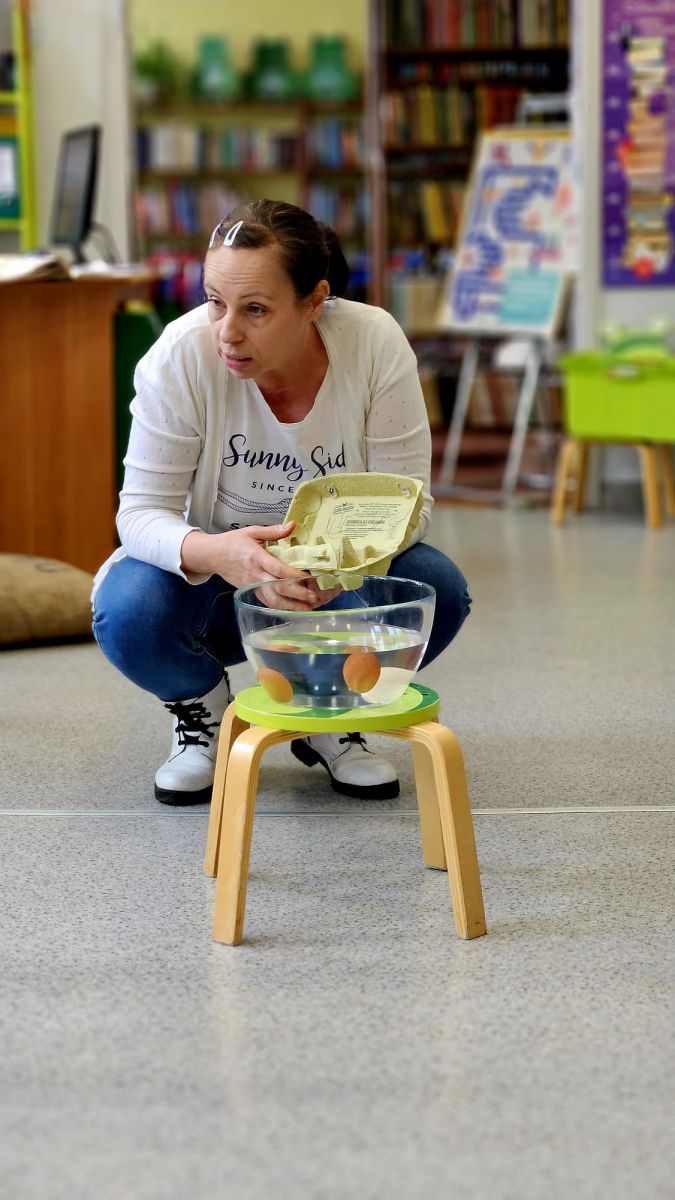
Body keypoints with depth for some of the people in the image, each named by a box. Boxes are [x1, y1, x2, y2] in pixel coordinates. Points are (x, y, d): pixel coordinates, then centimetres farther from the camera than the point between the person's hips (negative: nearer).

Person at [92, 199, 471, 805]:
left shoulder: (376, 343, -23)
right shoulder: (182, 354, -25)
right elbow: (141, 511, -23)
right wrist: (214, 552, -46)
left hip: (337, 585, 1)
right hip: (210, 575, -1)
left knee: (437, 589, -27)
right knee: (129, 613, -32)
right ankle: (205, 711, 5)